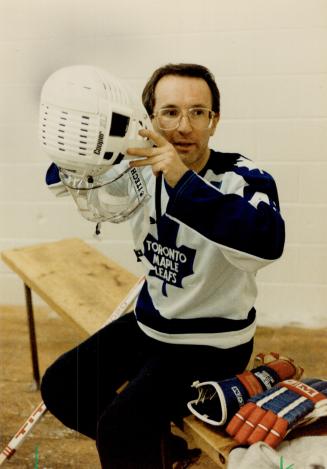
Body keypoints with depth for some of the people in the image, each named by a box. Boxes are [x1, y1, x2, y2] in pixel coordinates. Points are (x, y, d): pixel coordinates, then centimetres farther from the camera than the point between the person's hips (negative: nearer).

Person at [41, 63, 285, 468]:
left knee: (119, 429, -21)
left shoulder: (244, 179, -23)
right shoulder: (142, 170, -5)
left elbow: (267, 242, -43)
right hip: (150, 323, 7)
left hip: (213, 342, -7)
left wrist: (183, 181, -49)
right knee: (60, 388, 10)